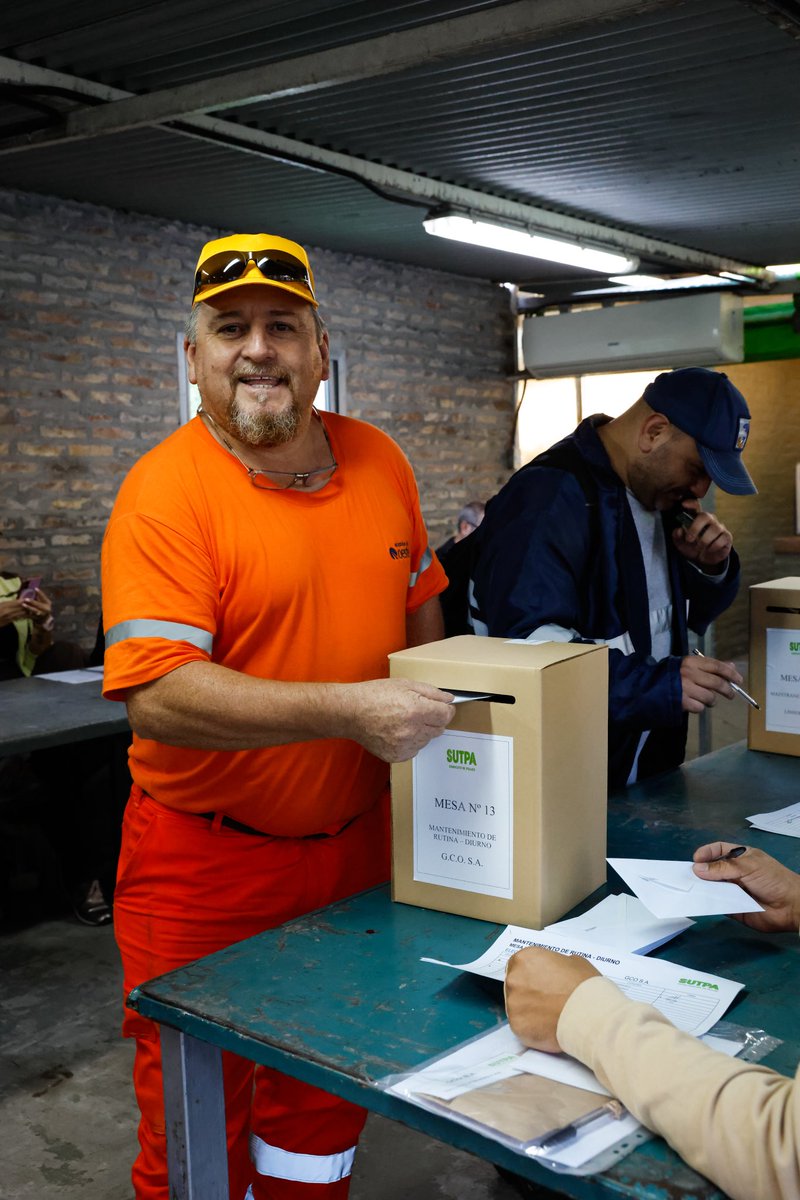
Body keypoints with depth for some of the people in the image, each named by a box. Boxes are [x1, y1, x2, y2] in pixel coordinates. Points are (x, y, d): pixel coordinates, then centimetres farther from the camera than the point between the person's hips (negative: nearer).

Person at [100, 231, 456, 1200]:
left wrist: (438, 718, 11)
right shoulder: (165, 491, -17)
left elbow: (418, 603, 17)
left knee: (326, 1105, 22)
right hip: (205, 869, -5)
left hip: (356, 848, 5)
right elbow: (155, 694, -27)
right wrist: (349, 709, -32)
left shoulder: (379, 463, 2)